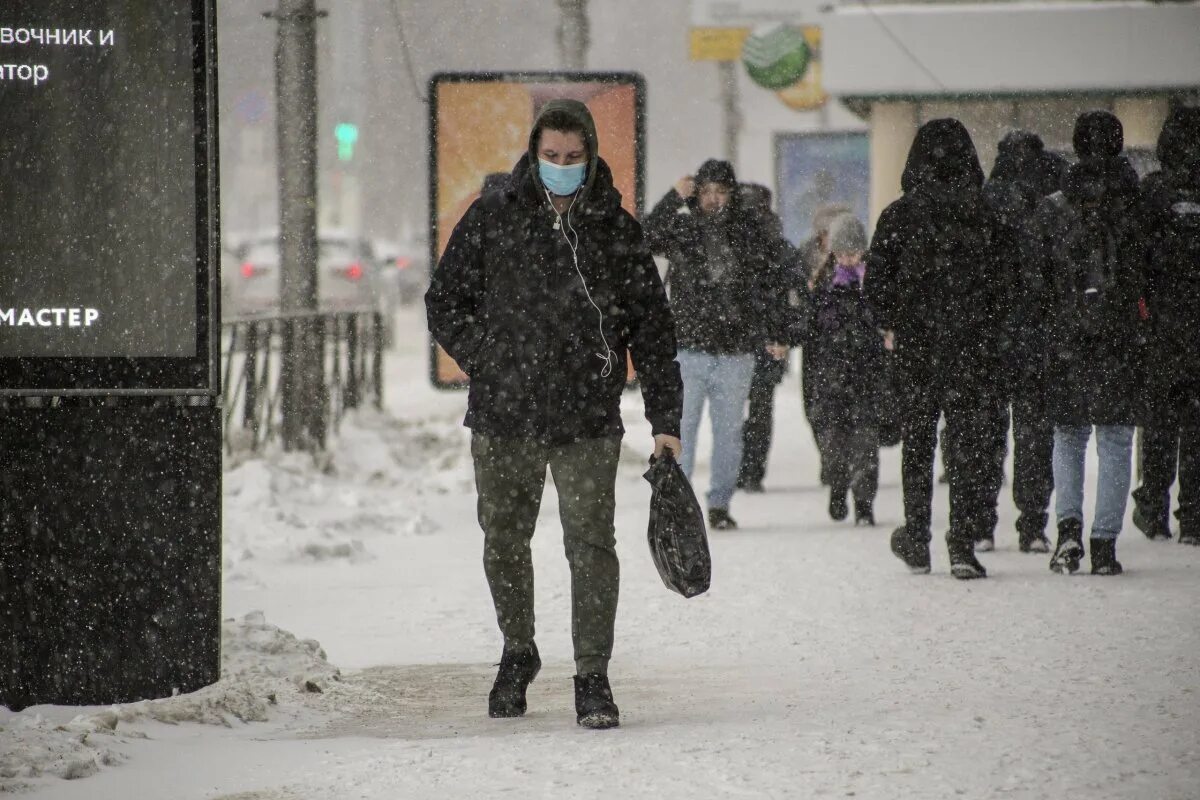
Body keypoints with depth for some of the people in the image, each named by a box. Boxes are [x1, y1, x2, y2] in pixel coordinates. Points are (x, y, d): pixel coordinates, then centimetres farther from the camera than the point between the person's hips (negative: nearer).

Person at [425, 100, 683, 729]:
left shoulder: (616, 232, 4)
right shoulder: (491, 220, 4)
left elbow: (652, 329, 7)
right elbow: (445, 303, 11)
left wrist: (665, 418, 2)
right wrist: (488, 363, -2)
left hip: (588, 421, -1)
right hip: (503, 417, 2)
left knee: (591, 544, -10)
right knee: (505, 542, 12)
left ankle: (593, 678, -4)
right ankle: (517, 653, 33)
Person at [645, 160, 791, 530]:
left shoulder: (748, 230, 7)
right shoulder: (681, 227, 2)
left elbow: (770, 285, 12)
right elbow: (644, 239, -18)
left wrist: (776, 334, 9)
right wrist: (675, 198, -23)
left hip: (736, 349, 2)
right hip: (688, 347, -2)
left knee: (729, 430, 8)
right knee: (681, 427, -3)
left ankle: (720, 503, 17)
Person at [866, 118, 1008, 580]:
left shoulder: (898, 216, -4)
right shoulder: (983, 214, -6)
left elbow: (876, 283, -3)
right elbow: (1001, 282, -6)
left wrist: (893, 325, 13)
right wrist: (991, 325, 7)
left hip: (916, 342, 1)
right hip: (973, 343, -1)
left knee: (917, 438, 15)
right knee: (970, 439, 2)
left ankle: (916, 542, 21)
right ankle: (963, 545, -7)